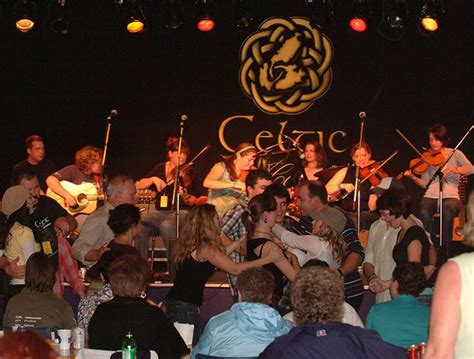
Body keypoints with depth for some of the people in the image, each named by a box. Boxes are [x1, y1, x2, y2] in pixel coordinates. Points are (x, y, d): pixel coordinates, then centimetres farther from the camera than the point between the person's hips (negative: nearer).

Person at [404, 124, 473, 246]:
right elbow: (425, 183, 5)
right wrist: (413, 177, -14)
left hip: (450, 196, -1)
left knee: (447, 210, -37)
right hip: (431, 196, 1)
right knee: (424, 213, -32)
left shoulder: (455, 154, 8)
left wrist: (453, 169, -21)